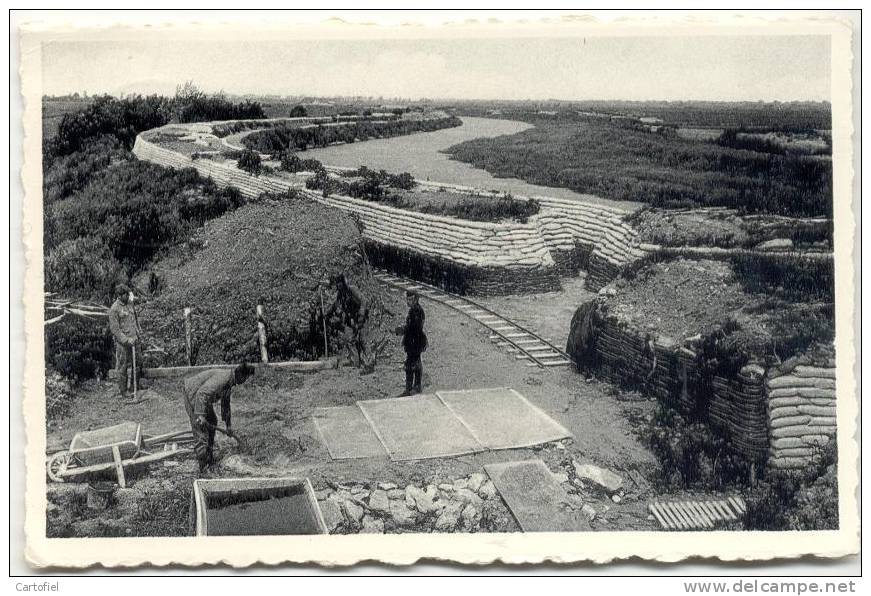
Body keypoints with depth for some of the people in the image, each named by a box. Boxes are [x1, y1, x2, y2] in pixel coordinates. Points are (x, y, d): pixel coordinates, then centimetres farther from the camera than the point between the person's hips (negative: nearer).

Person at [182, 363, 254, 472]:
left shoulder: (229, 381, 7)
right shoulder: (222, 377, -26)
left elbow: (225, 404, 21)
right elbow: (202, 393, -35)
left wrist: (228, 424, 26)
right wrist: (200, 415, -37)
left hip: (203, 398, 11)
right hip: (192, 396, -11)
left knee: (212, 422, 17)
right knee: (200, 428, -12)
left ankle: (209, 458, 25)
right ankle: (203, 464, -9)